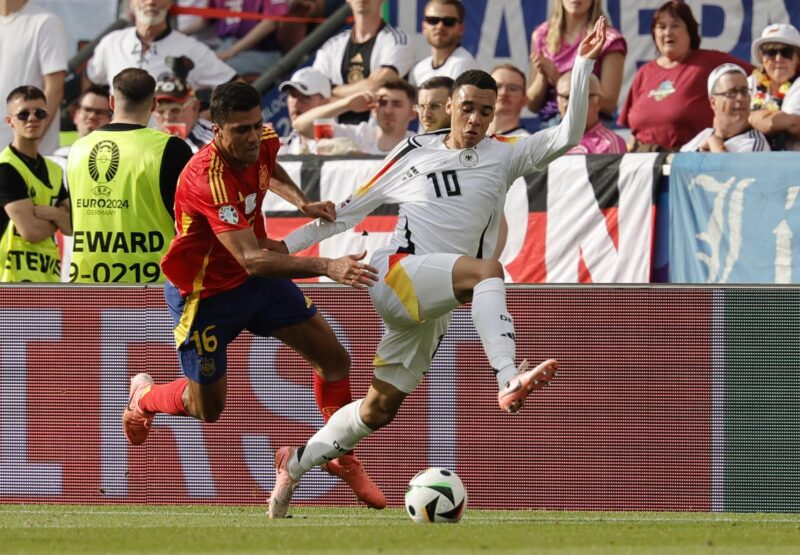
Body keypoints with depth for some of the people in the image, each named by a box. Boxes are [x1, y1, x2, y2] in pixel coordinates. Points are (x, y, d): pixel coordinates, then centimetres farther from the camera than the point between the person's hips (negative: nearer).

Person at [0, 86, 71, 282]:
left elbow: (70, 226, 9)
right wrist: (58, 218, 3)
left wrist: (50, 213, -11)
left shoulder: (53, 170, 17)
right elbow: (31, 230, -17)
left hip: (49, 276, 9)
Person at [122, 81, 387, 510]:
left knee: (334, 360, 1)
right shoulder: (208, 178, -38)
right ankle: (144, 397, 39)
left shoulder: (263, 143, -13)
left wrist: (303, 204, -3)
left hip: (256, 279, 7)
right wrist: (326, 267, -54)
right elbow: (251, 259, -45)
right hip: (205, 293, -7)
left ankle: (341, 459, 20)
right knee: (208, 410, 6)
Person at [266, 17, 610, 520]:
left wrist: (584, 66, -14)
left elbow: (568, 135, -4)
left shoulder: (505, 156, 10)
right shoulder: (416, 155, 8)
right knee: (487, 269, -33)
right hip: (399, 271, -4)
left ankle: (296, 463, 29)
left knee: (379, 410, 10)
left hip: (431, 306, 4)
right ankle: (509, 379, -54)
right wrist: (285, 246, 12)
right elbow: (351, 210, 14)